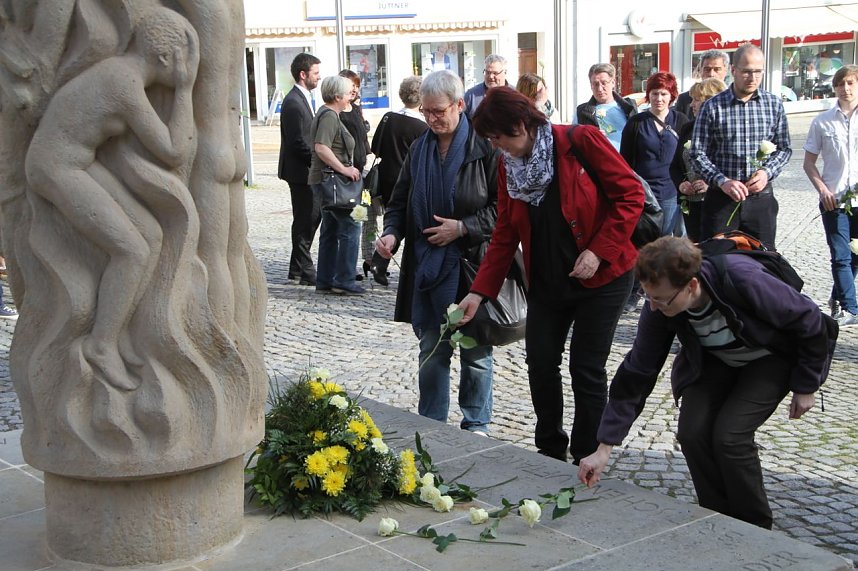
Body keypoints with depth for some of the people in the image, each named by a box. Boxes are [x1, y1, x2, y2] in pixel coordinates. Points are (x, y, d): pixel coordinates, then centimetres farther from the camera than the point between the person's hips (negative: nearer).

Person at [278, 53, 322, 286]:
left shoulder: (305, 99, 14)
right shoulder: (293, 103, -18)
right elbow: (298, 143, -22)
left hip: (308, 170, 10)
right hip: (300, 171, -10)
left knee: (314, 216, 15)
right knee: (305, 220, -3)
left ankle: (298, 267, 24)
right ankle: (305, 271, 6)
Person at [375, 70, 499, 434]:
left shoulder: (485, 148, -8)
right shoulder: (419, 149, 10)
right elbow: (400, 202, 17)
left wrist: (463, 228, -15)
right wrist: (391, 233, -2)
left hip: (472, 265, -5)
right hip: (426, 266, 5)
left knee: (476, 352, 6)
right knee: (431, 350, 10)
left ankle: (476, 424, 22)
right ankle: (431, 425, 22)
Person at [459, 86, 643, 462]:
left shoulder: (580, 142, -15)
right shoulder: (508, 166, 2)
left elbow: (630, 194, -15)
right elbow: (505, 234, 5)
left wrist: (599, 251, -20)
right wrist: (480, 292, -2)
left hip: (602, 277, -6)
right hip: (547, 281, 6)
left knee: (586, 369, -2)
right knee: (540, 363, 7)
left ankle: (586, 460, 14)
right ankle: (550, 451, 26)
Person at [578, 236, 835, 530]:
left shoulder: (743, 280, -39)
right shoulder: (658, 310, -24)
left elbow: (809, 320, -22)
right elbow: (635, 374, -17)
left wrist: (805, 387, -12)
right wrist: (604, 448, -19)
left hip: (772, 359, -4)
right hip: (714, 361, 4)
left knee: (730, 434, -21)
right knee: (692, 433, -15)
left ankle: (757, 532, 1)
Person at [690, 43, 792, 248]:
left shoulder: (774, 104, 5)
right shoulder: (713, 107, -3)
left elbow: (784, 149, 10)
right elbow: (698, 153, -4)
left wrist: (767, 173, -9)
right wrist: (722, 181, -17)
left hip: (761, 197, 2)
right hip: (721, 198, -2)